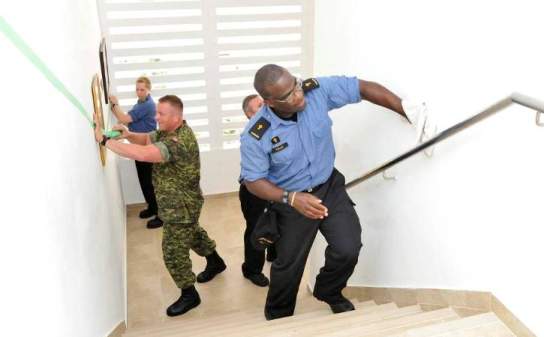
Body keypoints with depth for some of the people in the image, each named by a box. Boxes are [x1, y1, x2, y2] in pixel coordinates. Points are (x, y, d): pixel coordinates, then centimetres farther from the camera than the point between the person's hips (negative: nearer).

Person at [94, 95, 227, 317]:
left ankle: (189, 295, 19)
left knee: (173, 251, 1)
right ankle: (215, 262, 51)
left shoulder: (178, 142, -33)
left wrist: (105, 140, -39)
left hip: (181, 206, -10)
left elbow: (142, 154, -44)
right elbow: (146, 140, 9)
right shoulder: (169, 132, 0)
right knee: (192, 233, 28)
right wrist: (128, 135, -15)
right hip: (178, 203, 10)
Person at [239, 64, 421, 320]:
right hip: (291, 201, -2)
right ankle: (277, 318, 42)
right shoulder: (255, 136, -25)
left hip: (330, 186, 3)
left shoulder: (318, 90, -20)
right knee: (288, 266, 11)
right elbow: (253, 180, -15)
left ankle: (329, 292, 28)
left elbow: (364, 88, -14)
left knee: (348, 249, -8)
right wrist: (291, 198, -31)